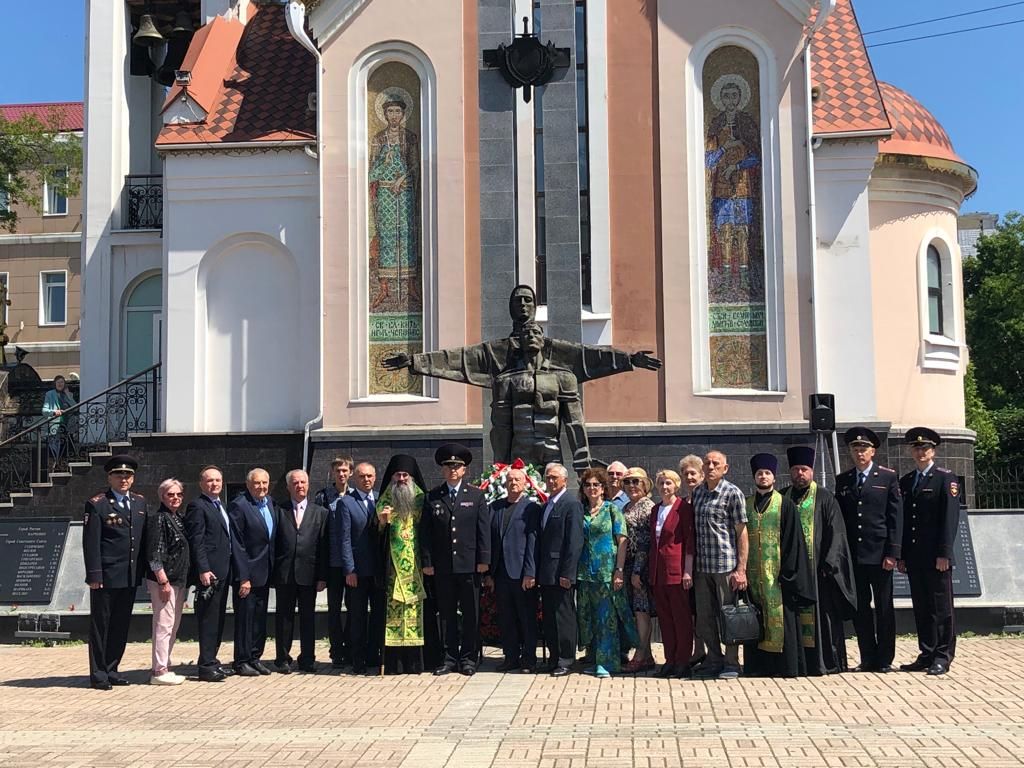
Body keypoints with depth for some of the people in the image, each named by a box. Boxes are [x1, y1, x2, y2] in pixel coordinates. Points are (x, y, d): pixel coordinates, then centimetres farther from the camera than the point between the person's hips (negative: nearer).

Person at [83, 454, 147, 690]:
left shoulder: (140, 502, 12)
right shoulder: (97, 505, -5)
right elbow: (90, 543, -9)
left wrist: (142, 569, 10)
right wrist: (94, 575, -15)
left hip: (131, 577, 6)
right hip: (106, 577, -6)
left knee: (121, 625, 11)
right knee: (100, 625, 3)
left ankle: (111, 669, 21)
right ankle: (98, 673, 10)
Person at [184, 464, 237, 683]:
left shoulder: (221, 506, 20)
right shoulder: (197, 506, -8)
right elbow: (196, 542, -15)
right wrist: (203, 570, -21)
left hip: (223, 572, 9)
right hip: (209, 572, -9)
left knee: (217, 619, 13)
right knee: (208, 619, -6)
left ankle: (212, 661, 20)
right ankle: (206, 666, -3)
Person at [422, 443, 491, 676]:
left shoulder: (476, 496, 4)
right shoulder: (432, 497, 7)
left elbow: (484, 530, 1)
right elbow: (425, 532, 5)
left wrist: (484, 559, -5)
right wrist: (427, 561, -1)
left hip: (469, 565, -1)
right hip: (442, 566, 1)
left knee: (471, 614, 4)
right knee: (447, 614, 7)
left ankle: (468, 658, 13)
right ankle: (449, 658, 15)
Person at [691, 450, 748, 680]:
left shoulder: (733, 493, -4)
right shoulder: (697, 492, 12)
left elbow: (741, 532, -7)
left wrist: (741, 568, -13)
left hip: (726, 564, -5)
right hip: (702, 565, 6)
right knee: (704, 617, 9)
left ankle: (731, 664, 13)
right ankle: (714, 660, 23)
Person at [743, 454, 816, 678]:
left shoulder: (785, 504, 2)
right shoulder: (746, 505, 12)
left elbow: (792, 540, -3)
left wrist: (788, 571, -12)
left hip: (777, 573, -3)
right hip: (753, 574, 3)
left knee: (780, 619, -3)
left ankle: (785, 666, 2)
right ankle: (758, 665, 9)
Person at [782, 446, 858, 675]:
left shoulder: (825, 499, 3)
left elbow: (835, 534, -2)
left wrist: (828, 564, -12)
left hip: (818, 570, -3)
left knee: (820, 614, -2)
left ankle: (826, 663, 5)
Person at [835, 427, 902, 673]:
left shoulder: (888, 477, 1)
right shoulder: (842, 480, 10)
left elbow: (896, 517, -3)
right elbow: (839, 517, 10)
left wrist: (892, 553, -9)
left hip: (879, 554, -3)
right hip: (853, 555, 3)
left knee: (884, 607, 3)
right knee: (860, 608, 6)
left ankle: (885, 659, 11)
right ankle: (867, 659, 14)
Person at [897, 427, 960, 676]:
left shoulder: (945, 478, -2)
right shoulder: (906, 481, 15)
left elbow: (950, 518, -9)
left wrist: (944, 553, -15)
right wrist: (901, 555, 9)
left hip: (936, 557, -5)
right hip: (914, 557, 5)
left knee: (941, 607, 0)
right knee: (921, 608, 9)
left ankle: (943, 656, 6)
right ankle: (927, 654, 15)